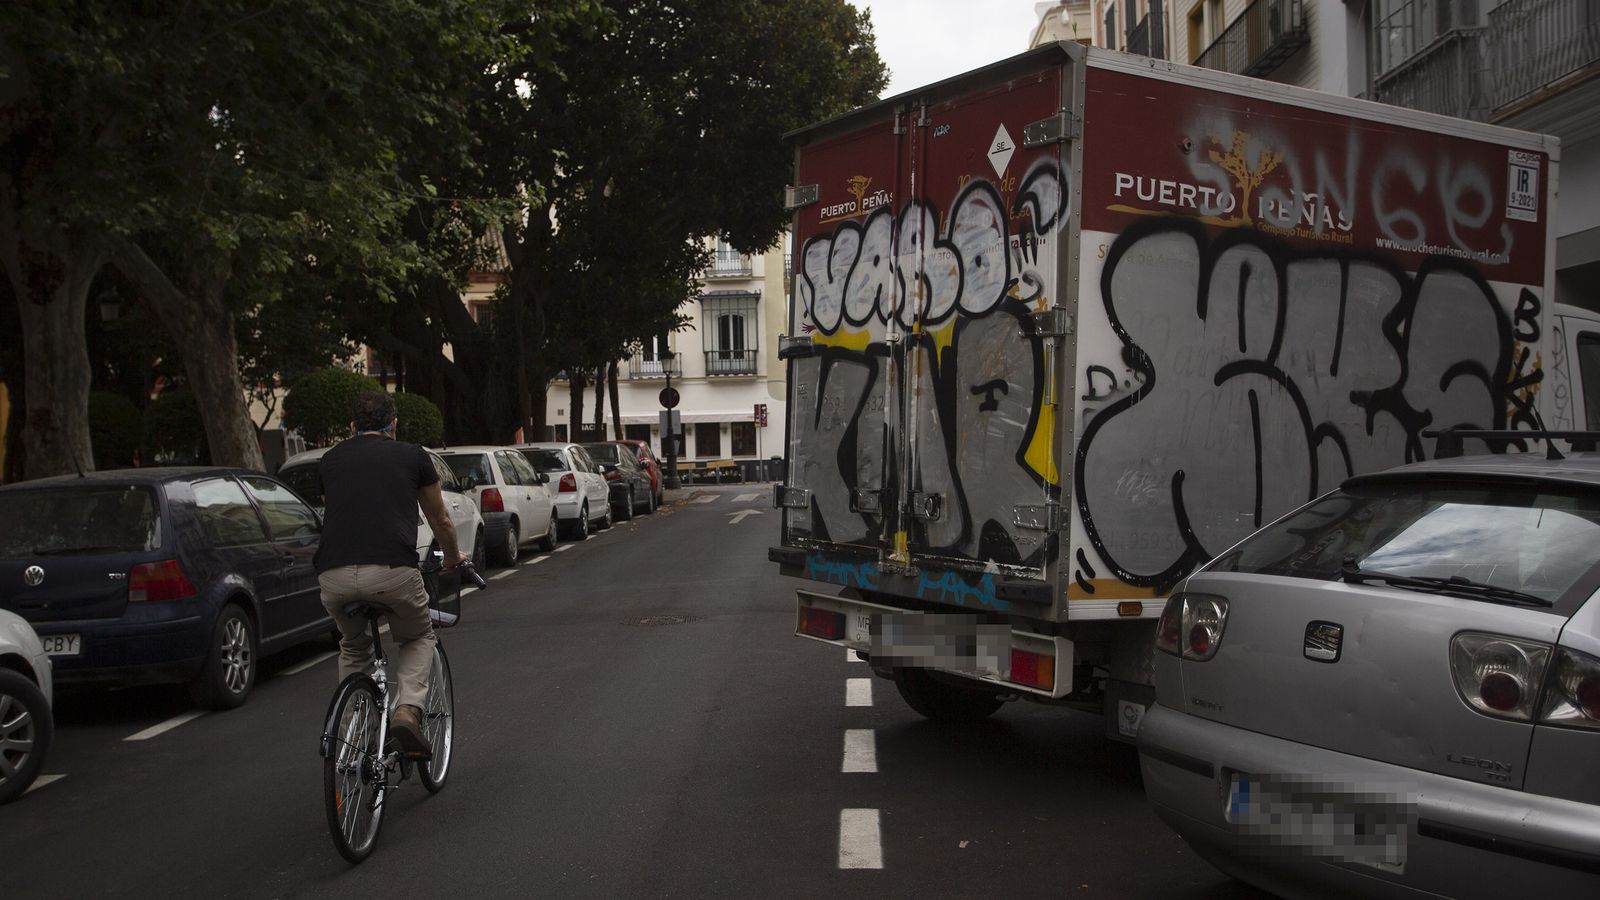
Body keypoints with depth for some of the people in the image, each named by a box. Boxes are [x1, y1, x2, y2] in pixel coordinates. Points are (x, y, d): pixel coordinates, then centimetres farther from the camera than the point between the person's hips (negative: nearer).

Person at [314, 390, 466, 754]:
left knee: (353, 647, 31)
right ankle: (409, 710, 1)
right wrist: (454, 558, 50)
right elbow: (440, 520, 29)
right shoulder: (413, 456, 16)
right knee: (418, 639, 26)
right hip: (392, 571, -2)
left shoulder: (331, 459, 23)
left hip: (333, 577, 3)